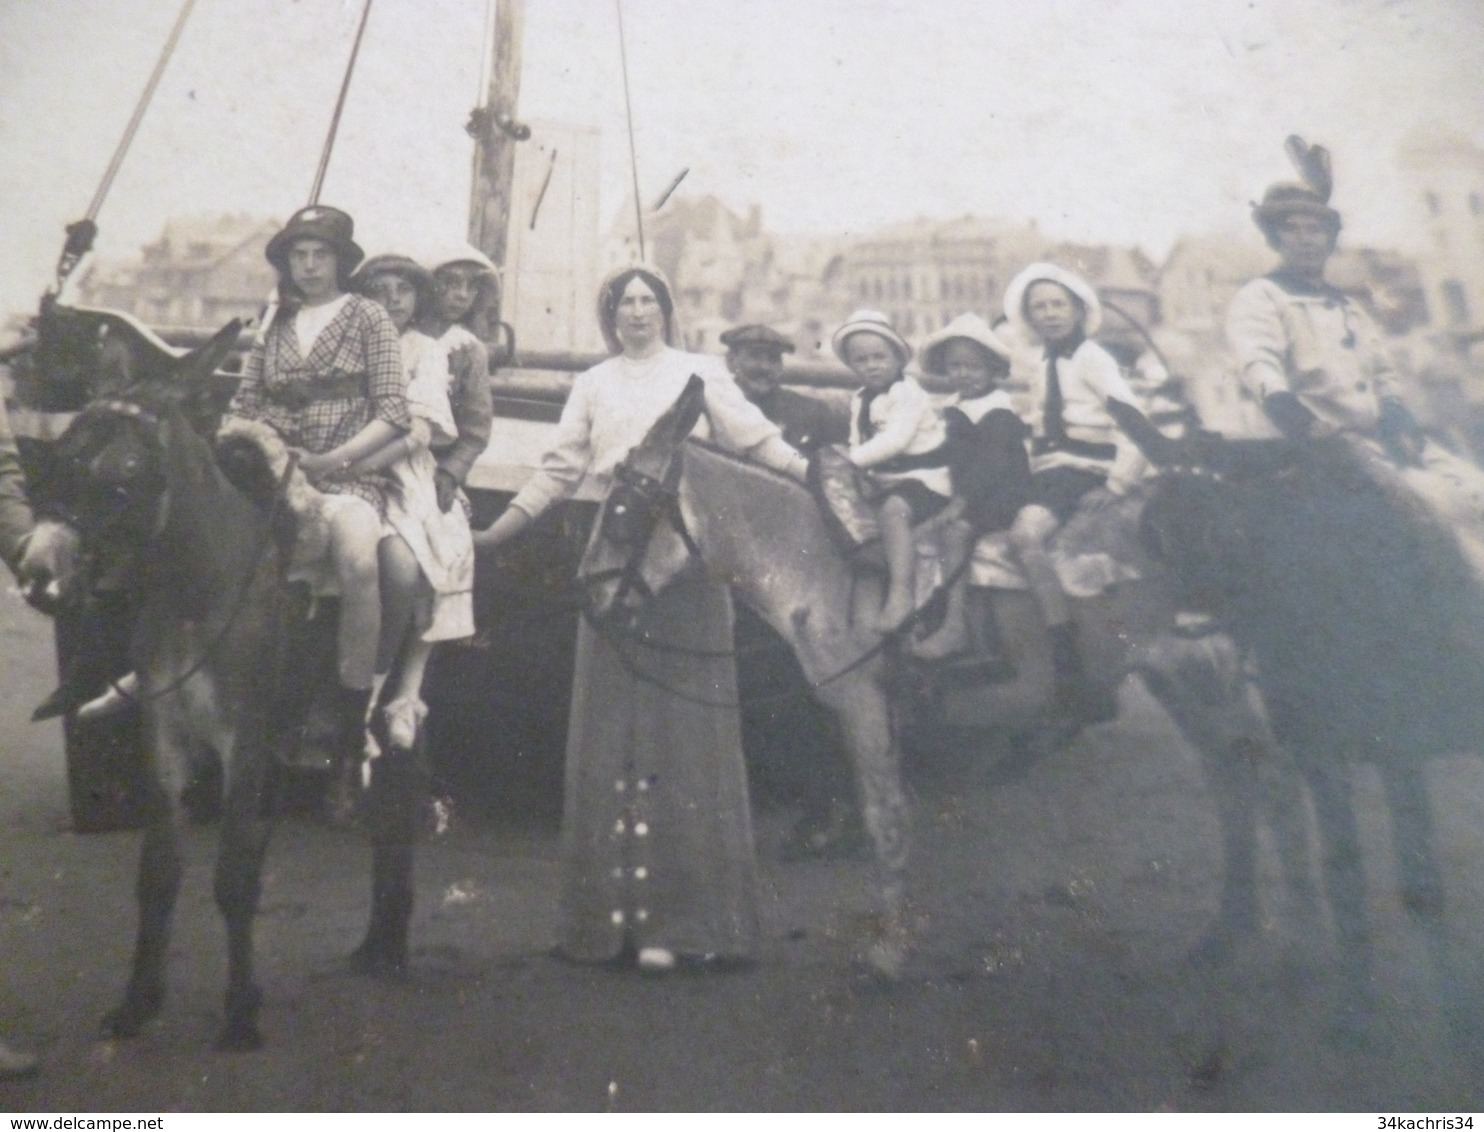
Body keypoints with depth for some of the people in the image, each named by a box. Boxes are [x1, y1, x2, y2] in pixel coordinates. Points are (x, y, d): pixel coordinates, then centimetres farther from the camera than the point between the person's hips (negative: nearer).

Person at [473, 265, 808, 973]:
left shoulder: (702, 374, 12)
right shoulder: (593, 385, 19)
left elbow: (759, 442, 4)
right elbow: (560, 471, 14)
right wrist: (492, 534, 7)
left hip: (687, 562, -2)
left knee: (684, 731, -4)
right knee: (611, 729, 1)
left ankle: (677, 918, 0)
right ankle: (613, 913, 7)